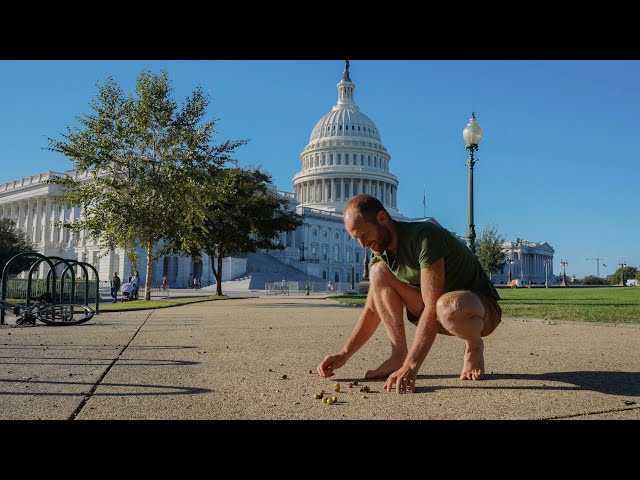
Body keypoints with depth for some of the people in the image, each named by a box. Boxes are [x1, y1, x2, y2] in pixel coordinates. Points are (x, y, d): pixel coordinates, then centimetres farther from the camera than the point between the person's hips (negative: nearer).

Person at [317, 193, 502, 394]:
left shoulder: (425, 236, -27)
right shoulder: (380, 254, -2)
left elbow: (432, 309, -33)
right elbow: (372, 311, 5)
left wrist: (410, 368, -37)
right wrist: (344, 354, -5)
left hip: (483, 309, -6)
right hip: (434, 314, 7)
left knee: (449, 306, -43)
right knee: (378, 272, -10)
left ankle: (474, 347, -7)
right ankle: (399, 355, -10)